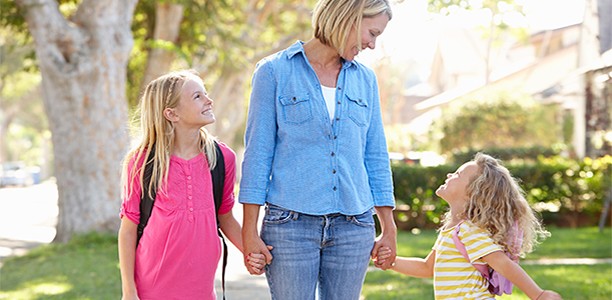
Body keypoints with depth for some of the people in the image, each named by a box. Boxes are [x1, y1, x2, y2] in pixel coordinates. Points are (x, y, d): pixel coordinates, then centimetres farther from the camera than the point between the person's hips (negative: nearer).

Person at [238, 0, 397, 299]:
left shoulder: (364, 79, 12)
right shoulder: (275, 71, -1)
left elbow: (375, 157, 15)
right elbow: (258, 153, -2)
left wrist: (388, 228, 13)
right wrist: (250, 231, -7)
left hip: (353, 227, 4)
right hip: (290, 223, -4)